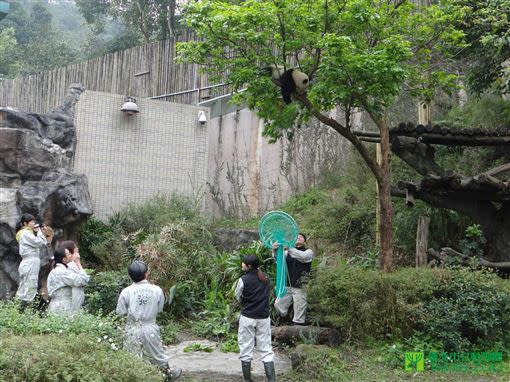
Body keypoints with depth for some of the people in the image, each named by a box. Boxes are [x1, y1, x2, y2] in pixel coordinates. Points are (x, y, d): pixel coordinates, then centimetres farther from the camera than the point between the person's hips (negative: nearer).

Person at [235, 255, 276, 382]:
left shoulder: (243, 280, -12)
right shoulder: (266, 278, 2)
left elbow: (238, 297, 1)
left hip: (247, 318, -4)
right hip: (264, 318, 4)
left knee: (246, 348, 8)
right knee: (266, 348, 8)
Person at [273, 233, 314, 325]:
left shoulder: (309, 252, 1)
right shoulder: (288, 252, 13)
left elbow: (303, 256, -22)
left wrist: (289, 249, -36)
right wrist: (275, 251, -29)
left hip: (300, 287, -4)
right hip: (287, 286, 4)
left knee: (299, 311, -1)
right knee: (278, 304, 1)